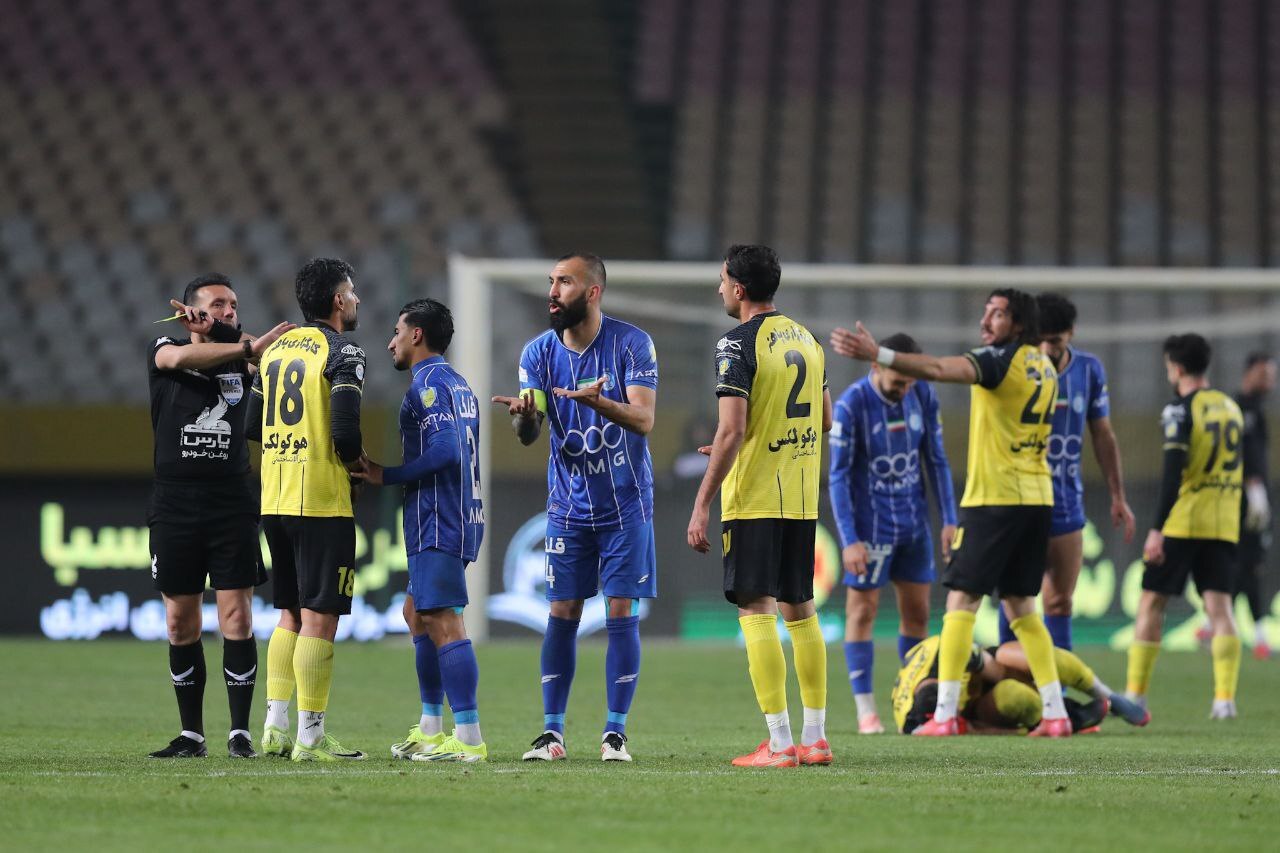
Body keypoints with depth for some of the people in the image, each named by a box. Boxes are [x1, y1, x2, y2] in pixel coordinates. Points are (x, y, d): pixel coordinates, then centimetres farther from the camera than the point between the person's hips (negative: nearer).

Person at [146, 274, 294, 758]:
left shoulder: (240, 357, 9)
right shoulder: (164, 351, 4)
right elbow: (182, 358, -20)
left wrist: (216, 332, -16)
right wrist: (249, 345, -19)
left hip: (233, 505, 0)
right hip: (174, 508, 0)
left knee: (236, 618, -7)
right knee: (181, 623, 4)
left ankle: (240, 732, -3)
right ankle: (191, 734, 12)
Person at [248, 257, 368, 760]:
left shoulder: (277, 349, 13)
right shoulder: (342, 354, -10)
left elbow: (253, 427, 16)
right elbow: (345, 434, -18)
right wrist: (359, 463, 1)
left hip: (274, 500, 7)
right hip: (322, 501, -7)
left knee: (290, 615, 16)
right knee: (319, 618, -4)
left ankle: (276, 726, 13)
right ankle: (310, 737, -4)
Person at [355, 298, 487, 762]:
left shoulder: (428, 382, -11)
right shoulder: (457, 383, 20)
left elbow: (444, 450, -22)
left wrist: (387, 476, -14)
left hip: (438, 523, -11)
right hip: (461, 516, 11)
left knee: (442, 622, -13)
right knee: (417, 614, 18)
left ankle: (469, 739, -17)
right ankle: (430, 731, 20)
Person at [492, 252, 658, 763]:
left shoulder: (631, 344, -9)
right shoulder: (539, 353, 0)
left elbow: (643, 419, -19)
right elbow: (528, 434, -6)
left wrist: (597, 402, -38)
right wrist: (523, 416, -31)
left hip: (625, 504, -3)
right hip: (569, 504, 3)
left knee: (622, 614, -4)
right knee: (562, 614, 1)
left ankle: (615, 731, 2)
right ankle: (552, 731, 4)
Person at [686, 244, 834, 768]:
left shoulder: (738, 345, -12)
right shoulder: (806, 339, 12)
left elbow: (732, 430, -18)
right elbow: (825, 419, 19)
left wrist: (702, 505, -16)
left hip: (753, 499, -7)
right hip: (803, 499, 7)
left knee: (756, 611, -6)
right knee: (800, 610, 13)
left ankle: (779, 743, -10)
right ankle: (815, 738, 14)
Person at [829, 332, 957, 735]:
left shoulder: (923, 396, -1)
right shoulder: (851, 405, -15)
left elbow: (936, 461, 8)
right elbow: (839, 476, -12)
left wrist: (949, 520, 3)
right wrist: (849, 540, -16)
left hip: (914, 522, 5)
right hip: (870, 526, -5)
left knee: (917, 611, 7)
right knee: (863, 610, -3)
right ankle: (865, 709, 0)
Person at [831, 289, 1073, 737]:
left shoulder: (1001, 359, -11)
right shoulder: (1044, 367, 13)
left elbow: (939, 368, -27)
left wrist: (878, 355, -35)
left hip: (994, 498, -8)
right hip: (1037, 498, 8)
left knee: (961, 600, -4)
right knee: (1021, 607, 14)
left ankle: (945, 714, -9)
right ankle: (1055, 713, 8)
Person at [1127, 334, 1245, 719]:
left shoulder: (1181, 409, -8)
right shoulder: (1231, 408, 13)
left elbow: (1173, 471, -16)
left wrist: (1157, 529, -18)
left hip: (1182, 524, -5)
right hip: (1224, 525, 5)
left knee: (1151, 602, 5)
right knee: (1219, 606, 0)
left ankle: (1136, 695, 6)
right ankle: (1225, 698, -12)